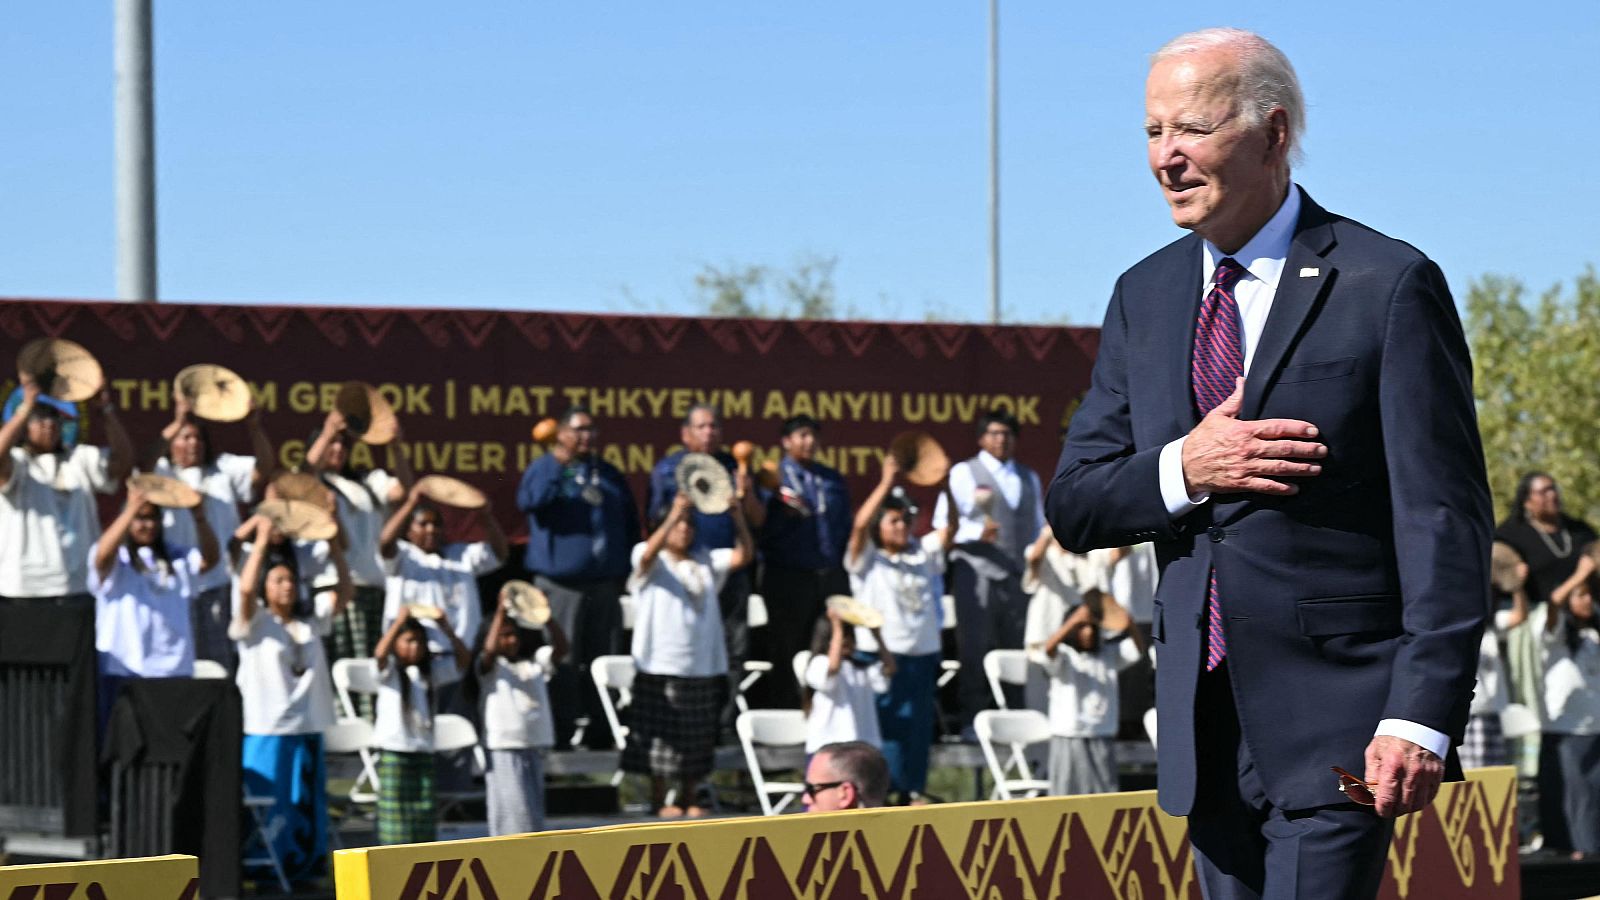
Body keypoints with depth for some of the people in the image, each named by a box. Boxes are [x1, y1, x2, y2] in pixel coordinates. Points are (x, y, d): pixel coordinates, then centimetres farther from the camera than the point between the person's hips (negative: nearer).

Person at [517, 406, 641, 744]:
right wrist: (557, 464, -25)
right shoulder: (544, 469, 1)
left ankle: (602, 726, 12)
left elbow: (631, 522, 22)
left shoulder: (609, 474, 17)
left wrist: (625, 569, 14)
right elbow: (529, 501, -21)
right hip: (561, 582, -5)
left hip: (604, 582, 5)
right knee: (562, 658, -5)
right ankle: (561, 727, -2)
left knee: (604, 658, 6)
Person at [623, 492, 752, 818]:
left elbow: (742, 556, 2)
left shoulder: (706, 562, 15)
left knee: (697, 737, 8)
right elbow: (649, 553, -23)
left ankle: (688, 798, 17)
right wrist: (674, 514, -35)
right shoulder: (651, 562, 0)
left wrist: (737, 516, -14)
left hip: (704, 666, 5)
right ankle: (659, 799, 4)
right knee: (662, 735, -4)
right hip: (661, 666, -5)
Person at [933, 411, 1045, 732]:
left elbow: (1039, 527, 25)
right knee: (976, 648, -6)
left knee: (1018, 649, 2)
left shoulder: (1029, 479, 20)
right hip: (977, 571, -4)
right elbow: (943, 522, -5)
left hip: (1019, 574, 4)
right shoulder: (964, 473, 3)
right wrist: (977, 532, -21)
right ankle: (973, 721, -1)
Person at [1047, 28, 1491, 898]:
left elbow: (1445, 519, -9)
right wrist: (1181, 470, -11)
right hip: (1207, 722, 6)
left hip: (1338, 718, -6)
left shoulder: (1388, 286, -6)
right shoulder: (1144, 295, 12)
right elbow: (1072, 507, 11)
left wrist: (1421, 718, -18)